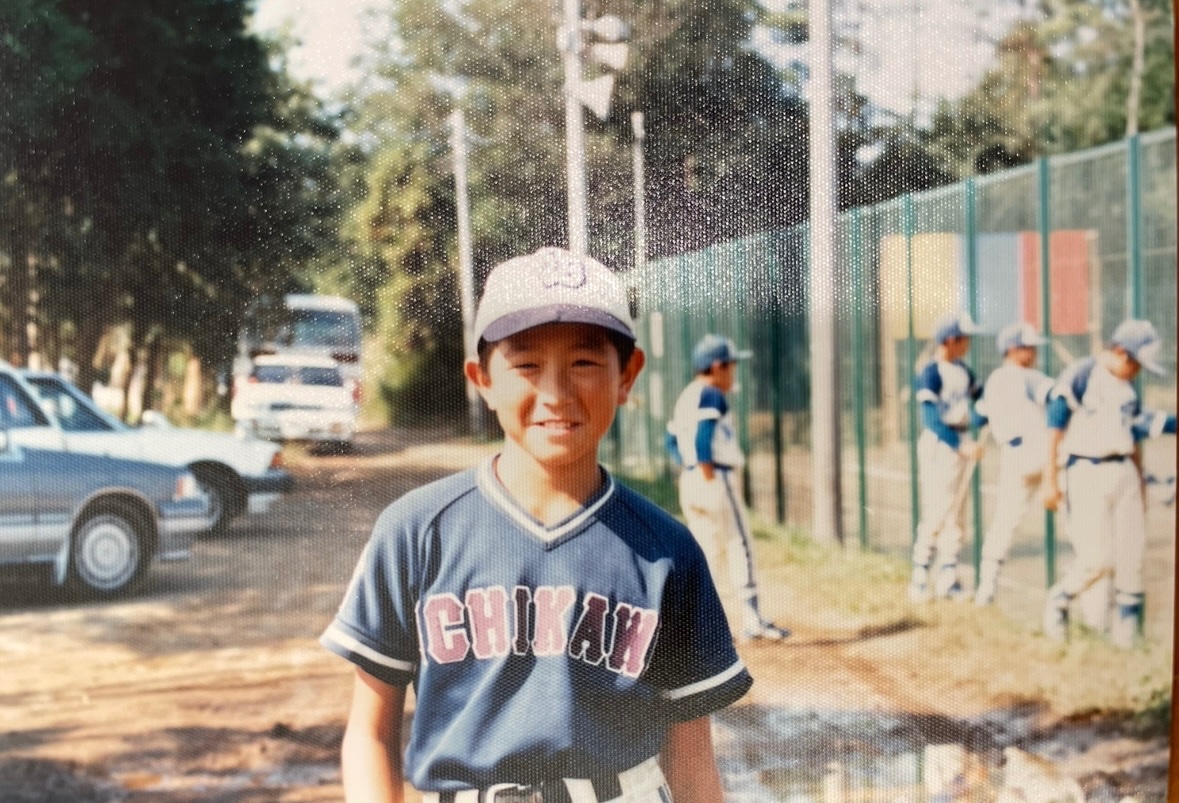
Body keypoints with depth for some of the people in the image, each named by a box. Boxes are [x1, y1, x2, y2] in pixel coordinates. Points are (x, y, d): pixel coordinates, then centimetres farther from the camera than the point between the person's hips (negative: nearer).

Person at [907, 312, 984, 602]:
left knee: (956, 516, 10)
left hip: (962, 444, 8)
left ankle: (947, 580, 17)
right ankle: (920, 580, 0)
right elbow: (931, 420, -20)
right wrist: (960, 445, -26)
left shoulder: (964, 372, 11)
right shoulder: (930, 373, -13)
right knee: (935, 514, -8)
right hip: (939, 445, -8)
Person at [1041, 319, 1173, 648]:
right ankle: (1058, 601, 14)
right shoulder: (1079, 375, -8)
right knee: (1097, 559, -11)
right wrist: (1050, 480, -15)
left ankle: (1126, 627, 14)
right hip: (1086, 471, -7)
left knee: (1131, 556, 3)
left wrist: (1140, 490, 22)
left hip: (1124, 473, 7)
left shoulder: (1129, 390, 14)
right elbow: (1055, 427, -11)